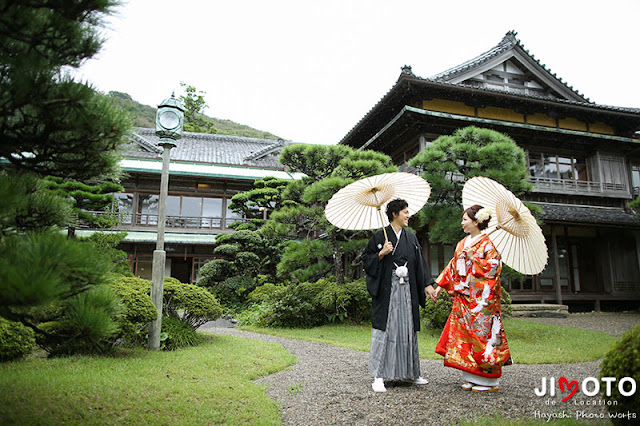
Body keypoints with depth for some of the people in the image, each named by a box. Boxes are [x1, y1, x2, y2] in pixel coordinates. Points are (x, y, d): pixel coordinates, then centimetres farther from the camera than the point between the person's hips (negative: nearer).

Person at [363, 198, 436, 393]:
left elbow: (419, 263, 16)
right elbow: (366, 258, 0)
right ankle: (378, 376, 0)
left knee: (408, 329, 11)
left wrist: (428, 285, 10)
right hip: (386, 289, -5)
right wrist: (381, 254, -16)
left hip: (407, 290, 6)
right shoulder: (380, 236, -2)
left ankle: (409, 373, 25)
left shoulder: (411, 238, 13)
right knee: (383, 329, -6)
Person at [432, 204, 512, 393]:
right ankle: (471, 378, 17)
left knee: (481, 335, -3)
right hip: (463, 298, 7)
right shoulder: (463, 243, 13)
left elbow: (494, 266, -15)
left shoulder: (486, 244, -8)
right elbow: (453, 267, 17)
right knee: (464, 336, 7)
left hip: (480, 300, -7)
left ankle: (488, 381, 9)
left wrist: (473, 258, -17)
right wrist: (440, 286, 14)